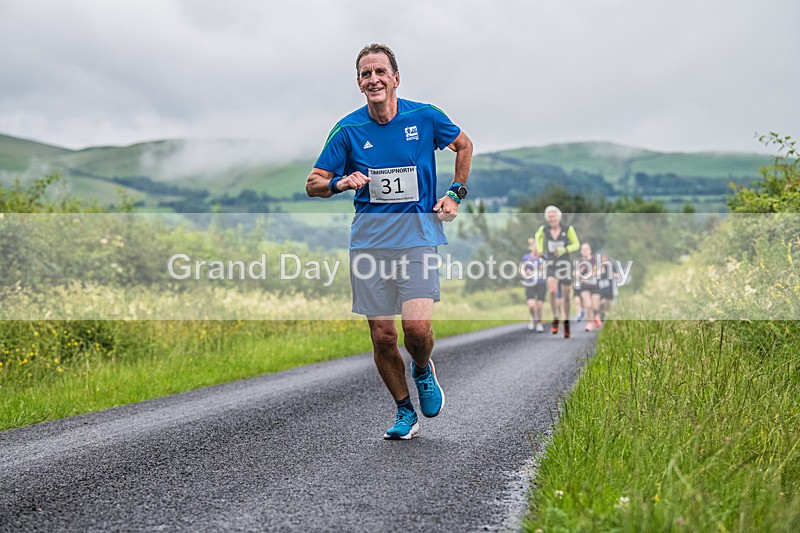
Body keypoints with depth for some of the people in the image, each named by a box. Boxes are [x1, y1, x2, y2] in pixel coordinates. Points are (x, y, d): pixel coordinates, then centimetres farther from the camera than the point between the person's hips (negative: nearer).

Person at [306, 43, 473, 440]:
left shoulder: (425, 117, -2)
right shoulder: (347, 130, -1)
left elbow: (464, 145, 18)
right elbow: (313, 184, 4)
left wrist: (455, 194, 10)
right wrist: (342, 183, -17)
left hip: (417, 233, -1)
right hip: (369, 239, 2)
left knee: (417, 327, -17)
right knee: (382, 336, 1)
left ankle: (423, 371, 19)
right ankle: (404, 412, 21)